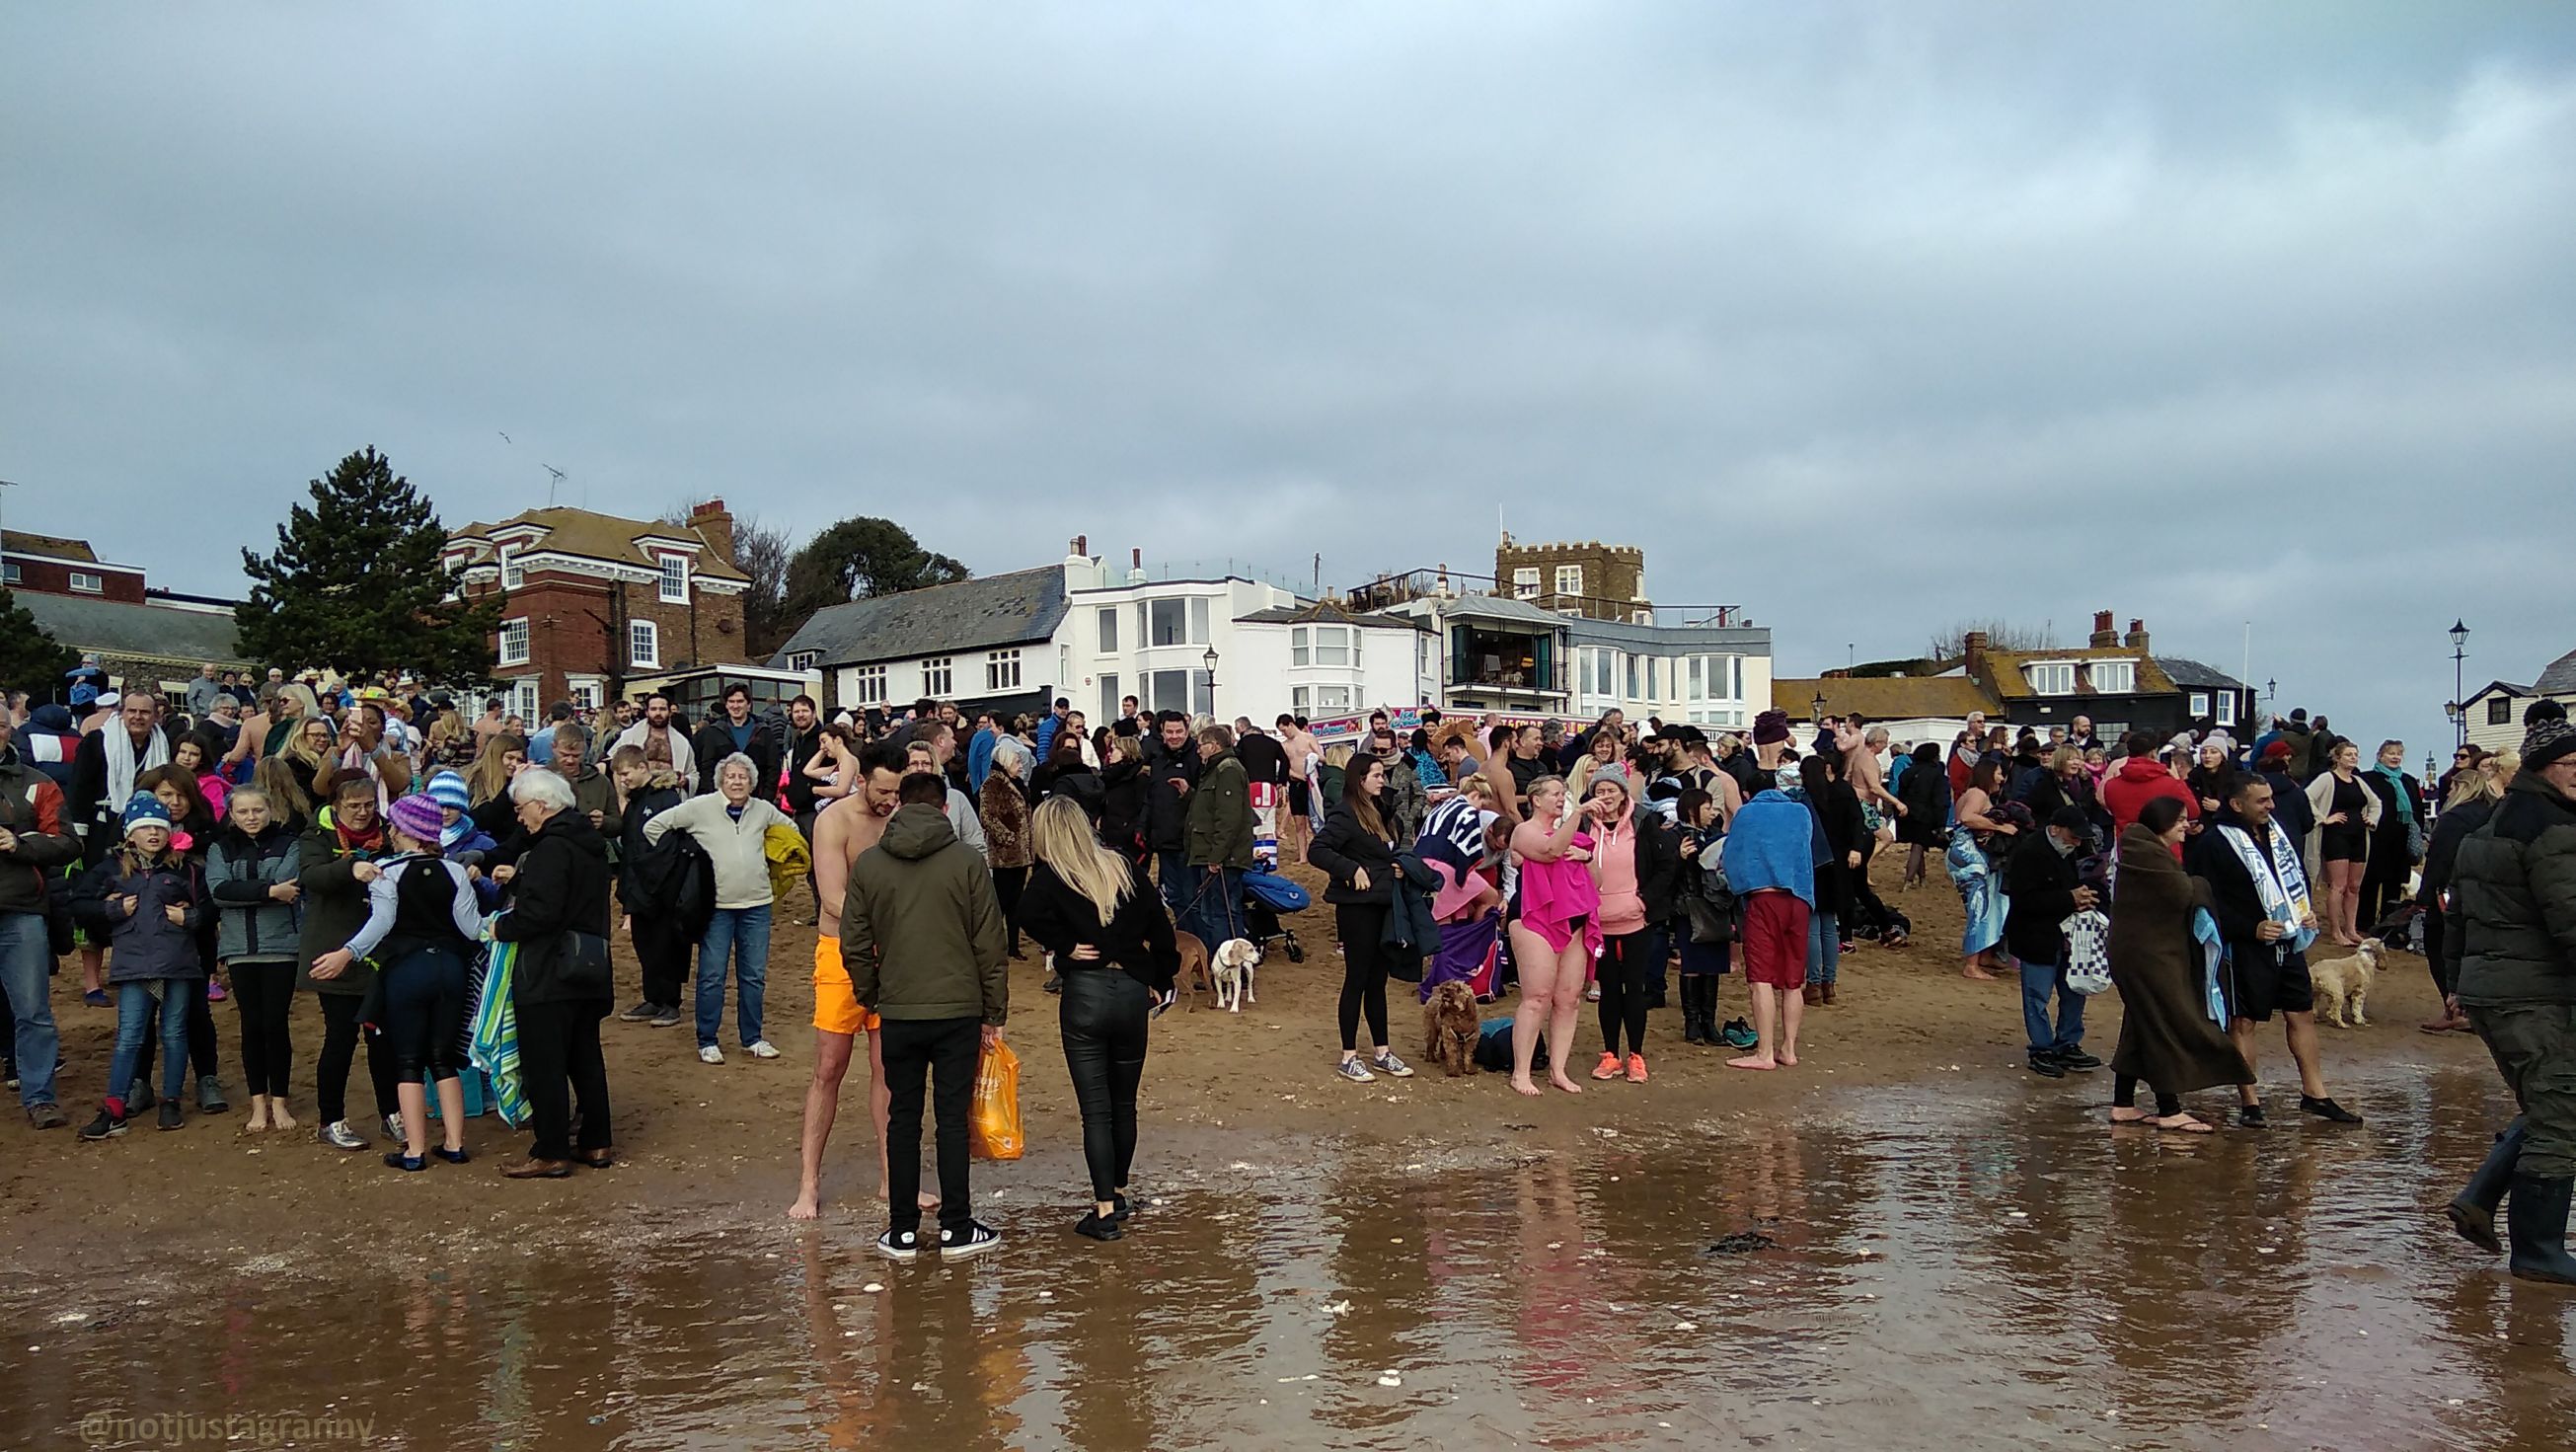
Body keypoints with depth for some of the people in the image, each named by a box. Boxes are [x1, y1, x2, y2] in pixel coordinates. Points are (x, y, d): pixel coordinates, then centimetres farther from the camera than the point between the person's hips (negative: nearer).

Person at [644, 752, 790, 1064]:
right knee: (712, 976, 0)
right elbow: (654, 827, -1)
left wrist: (773, 861, 13)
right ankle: (707, 1042, 11)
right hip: (716, 904, -3)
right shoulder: (699, 807, -5)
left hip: (756, 903, 3)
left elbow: (790, 830, 24)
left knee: (754, 975, 9)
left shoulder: (763, 810, 6)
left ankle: (752, 1038, 20)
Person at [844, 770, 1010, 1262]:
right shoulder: (967, 861, -4)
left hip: (898, 1013, 2)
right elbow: (990, 945, -4)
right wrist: (994, 1014, 4)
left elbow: (855, 945, 3)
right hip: (958, 1010, -1)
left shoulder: (868, 865, 1)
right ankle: (956, 1229, 10)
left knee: (903, 1120, 10)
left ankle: (902, 1232, 15)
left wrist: (869, 997, 18)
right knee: (953, 1118, 5)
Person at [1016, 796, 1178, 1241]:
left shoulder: (1050, 878, -4)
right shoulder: (1123, 869, 6)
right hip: (1132, 991, 4)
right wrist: (1161, 980, 13)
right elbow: (1159, 925, 5)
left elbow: (1030, 911, -26)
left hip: (1084, 995, -4)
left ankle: (1105, 1211, 2)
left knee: (1095, 1109, 2)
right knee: (1124, 1103, 19)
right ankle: (1119, 1193, 33)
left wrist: (1063, 946, -11)